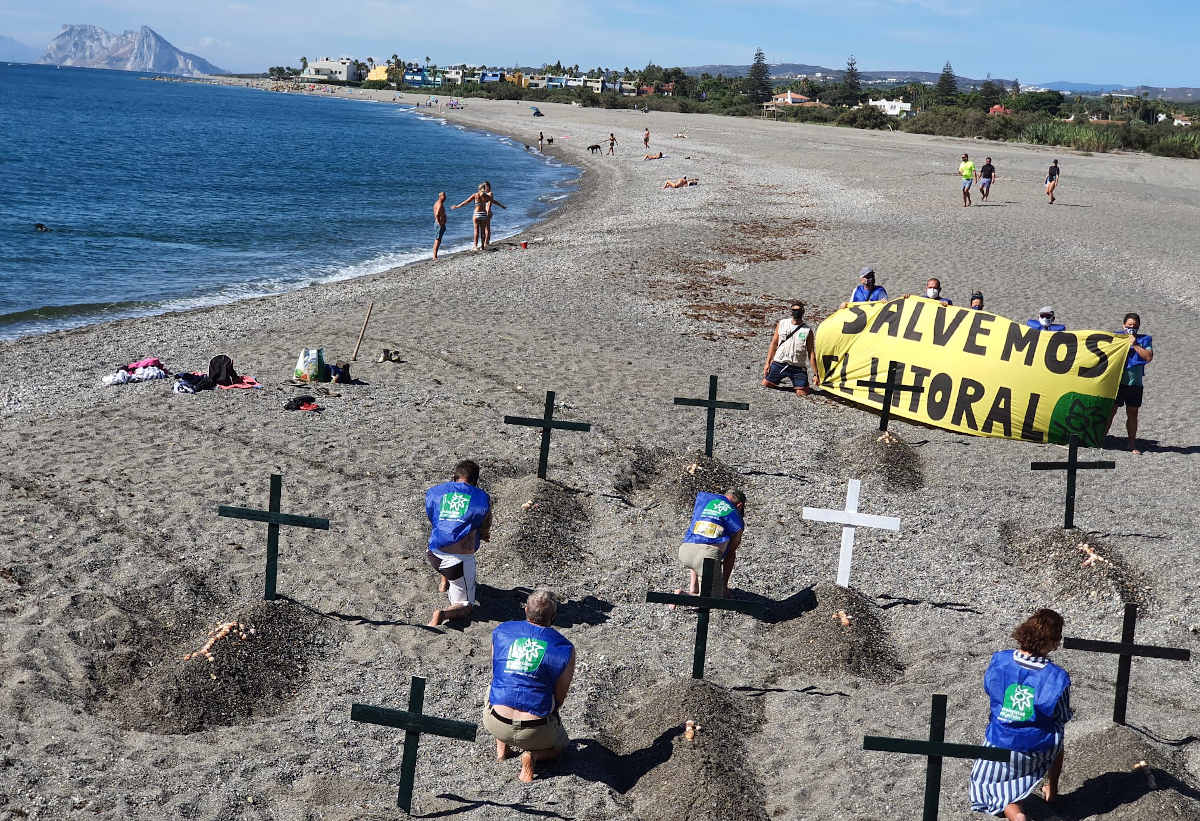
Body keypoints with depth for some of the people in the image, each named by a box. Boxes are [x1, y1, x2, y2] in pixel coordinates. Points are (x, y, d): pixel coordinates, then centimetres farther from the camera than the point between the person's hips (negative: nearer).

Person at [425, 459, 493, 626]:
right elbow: (485, 532, 7)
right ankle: (443, 614, -18)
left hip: (434, 555, 4)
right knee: (465, 606, 12)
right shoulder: (482, 498, 0)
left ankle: (444, 582, 41)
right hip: (460, 559, -4)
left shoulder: (434, 492, 8)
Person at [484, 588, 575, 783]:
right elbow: (559, 698, 0)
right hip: (535, 731, -3)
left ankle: (501, 746, 25)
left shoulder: (501, 632, 0)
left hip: (496, 725, 3)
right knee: (558, 745, 33)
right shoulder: (565, 649, -8)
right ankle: (532, 754, 1)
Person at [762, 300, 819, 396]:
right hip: (779, 363, 2)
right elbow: (774, 344, 9)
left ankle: (802, 385, 24)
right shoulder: (782, 324, 3)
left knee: (802, 393, -11)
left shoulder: (807, 331, -3)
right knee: (765, 384, 2)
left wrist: (815, 374, -5)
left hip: (798, 367, -2)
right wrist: (767, 363, 5)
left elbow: (811, 353, -1)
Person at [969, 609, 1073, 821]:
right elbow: (1063, 717, -5)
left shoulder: (999, 660, -15)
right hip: (1037, 750, 0)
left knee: (985, 784, 26)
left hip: (1000, 744, 0)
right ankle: (1051, 791, 50)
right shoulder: (1057, 678, -20)